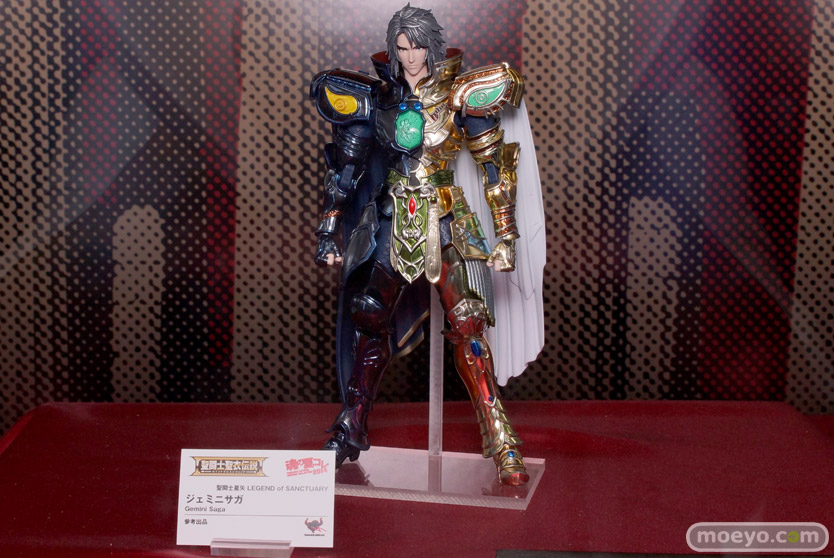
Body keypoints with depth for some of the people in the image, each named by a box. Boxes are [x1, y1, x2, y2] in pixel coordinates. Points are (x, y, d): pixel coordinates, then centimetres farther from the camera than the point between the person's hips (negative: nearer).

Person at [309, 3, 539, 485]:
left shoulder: (459, 97, -4)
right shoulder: (381, 97, 3)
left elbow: (496, 168, -2)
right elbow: (346, 166, 8)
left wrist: (505, 236, -7)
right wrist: (331, 229, 5)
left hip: (445, 221, -3)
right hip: (393, 222, 3)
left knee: (466, 324, -10)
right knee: (369, 319, 4)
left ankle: (501, 442, -6)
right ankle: (353, 428, 19)